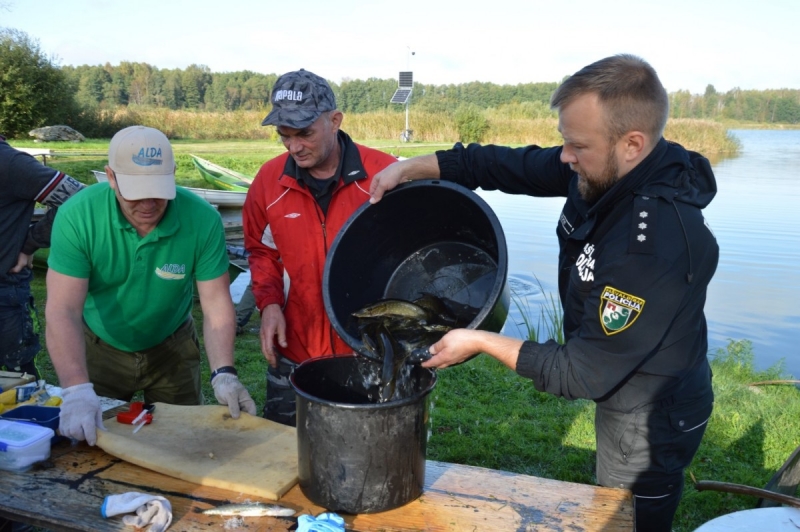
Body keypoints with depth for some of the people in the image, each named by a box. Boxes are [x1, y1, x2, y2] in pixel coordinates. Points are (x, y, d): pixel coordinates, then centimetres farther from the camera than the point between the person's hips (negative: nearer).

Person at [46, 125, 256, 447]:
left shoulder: (203, 219, -24)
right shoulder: (77, 215, -25)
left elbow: (216, 304, -20)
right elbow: (63, 311, -28)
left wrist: (223, 374, -33)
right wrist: (77, 390, -40)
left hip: (172, 349, 1)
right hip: (99, 349, 0)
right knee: (93, 444, 15)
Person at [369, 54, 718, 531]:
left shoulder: (653, 246, -37)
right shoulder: (607, 171, -14)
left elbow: (582, 376, -29)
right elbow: (514, 165, -1)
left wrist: (481, 342, -21)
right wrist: (411, 167, -6)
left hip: (651, 421, -8)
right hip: (626, 395, 8)